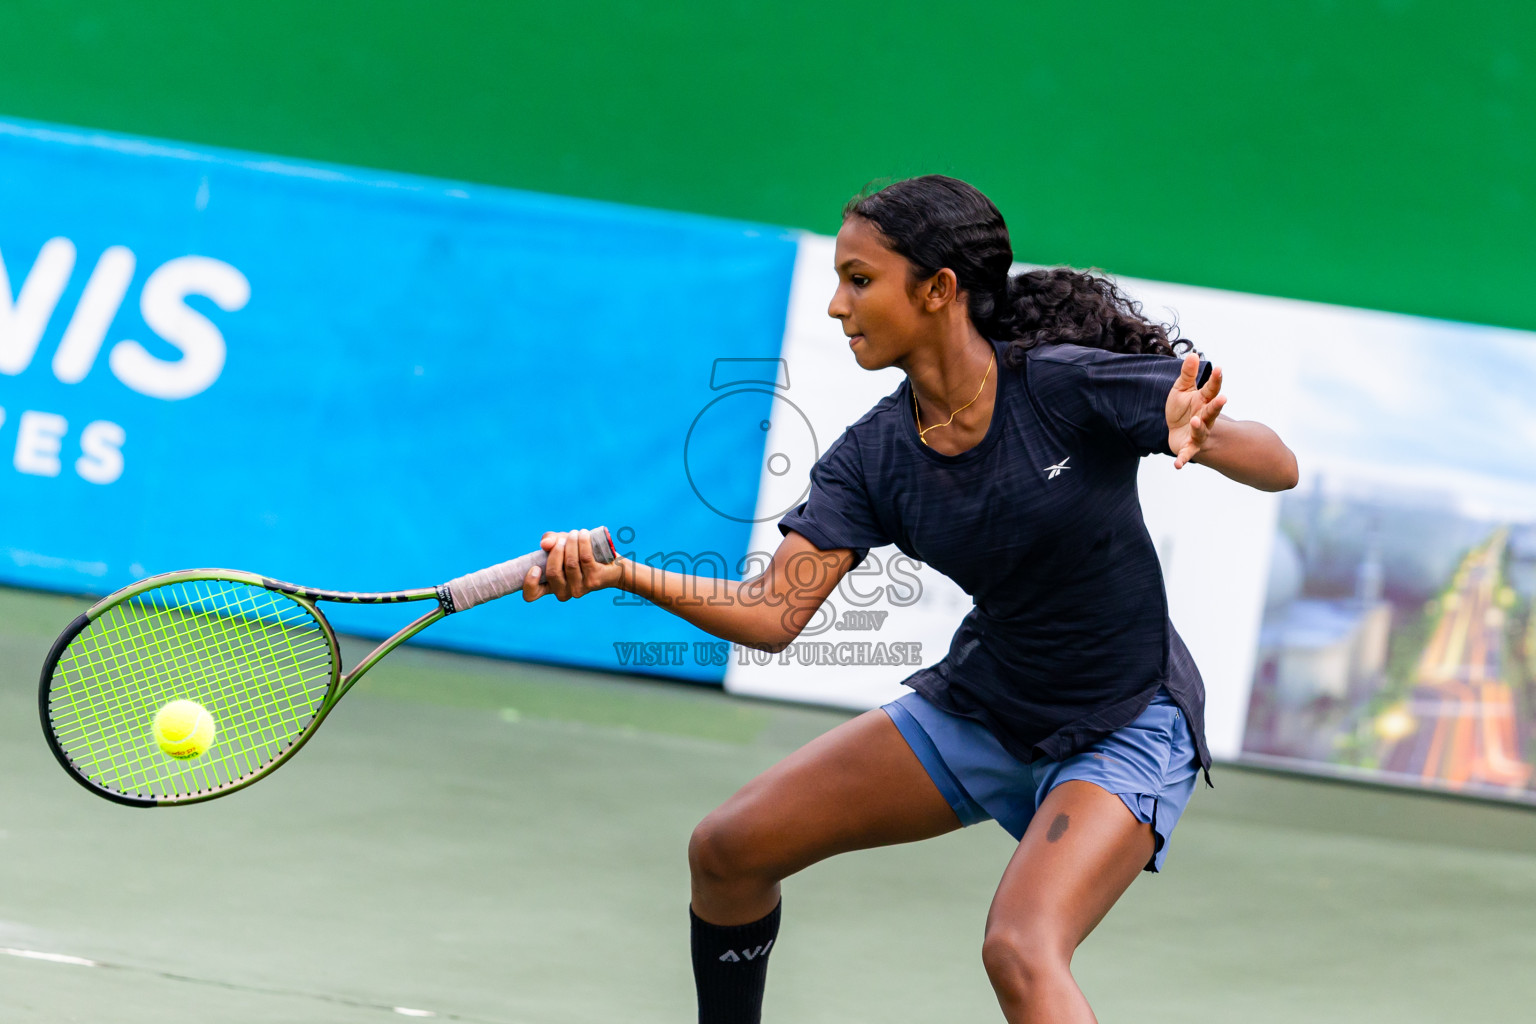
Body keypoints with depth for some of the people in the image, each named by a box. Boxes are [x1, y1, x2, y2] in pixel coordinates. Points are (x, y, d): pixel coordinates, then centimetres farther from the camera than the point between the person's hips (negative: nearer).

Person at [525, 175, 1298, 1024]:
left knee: (1020, 955, -30)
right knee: (728, 850, 5)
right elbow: (773, 612, -16)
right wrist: (622, 573, -31)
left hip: (1124, 734, -6)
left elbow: (1277, 467, -21)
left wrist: (1203, 440, -44)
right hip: (981, 706, 6)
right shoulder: (873, 458, -9)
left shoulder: (1072, 386, -23)